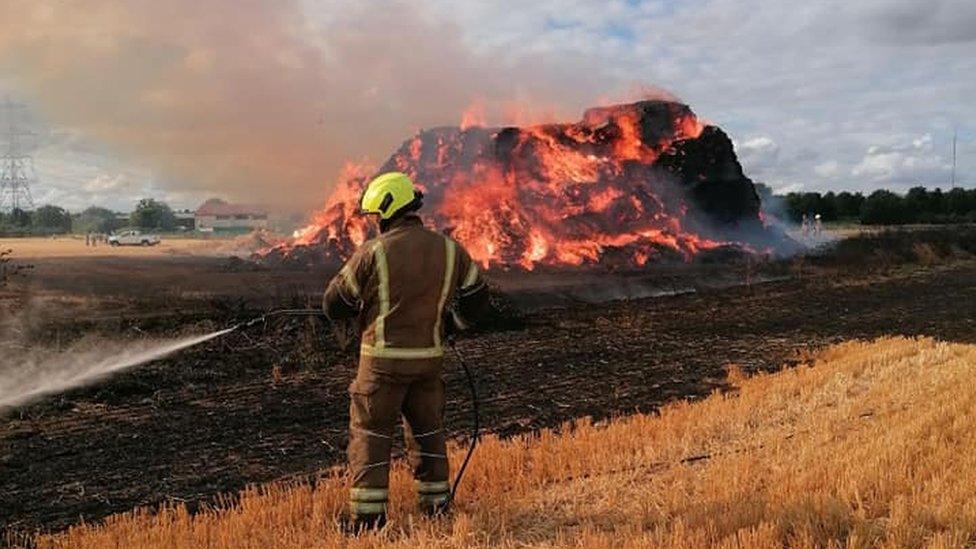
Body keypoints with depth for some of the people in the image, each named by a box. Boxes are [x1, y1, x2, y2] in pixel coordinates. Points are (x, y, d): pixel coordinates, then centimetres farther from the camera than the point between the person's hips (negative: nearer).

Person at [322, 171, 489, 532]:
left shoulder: (373, 253, -11)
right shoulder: (449, 249, 2)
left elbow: (335, 305, -3)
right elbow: (477, 296, 13)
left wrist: (361, 309, 17)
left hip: (383, 358, -4)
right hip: (430, 357, 4)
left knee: (370, 432, 6)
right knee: (427, 428, 19)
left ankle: (368, 513, 6)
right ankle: (436, 501, 27)